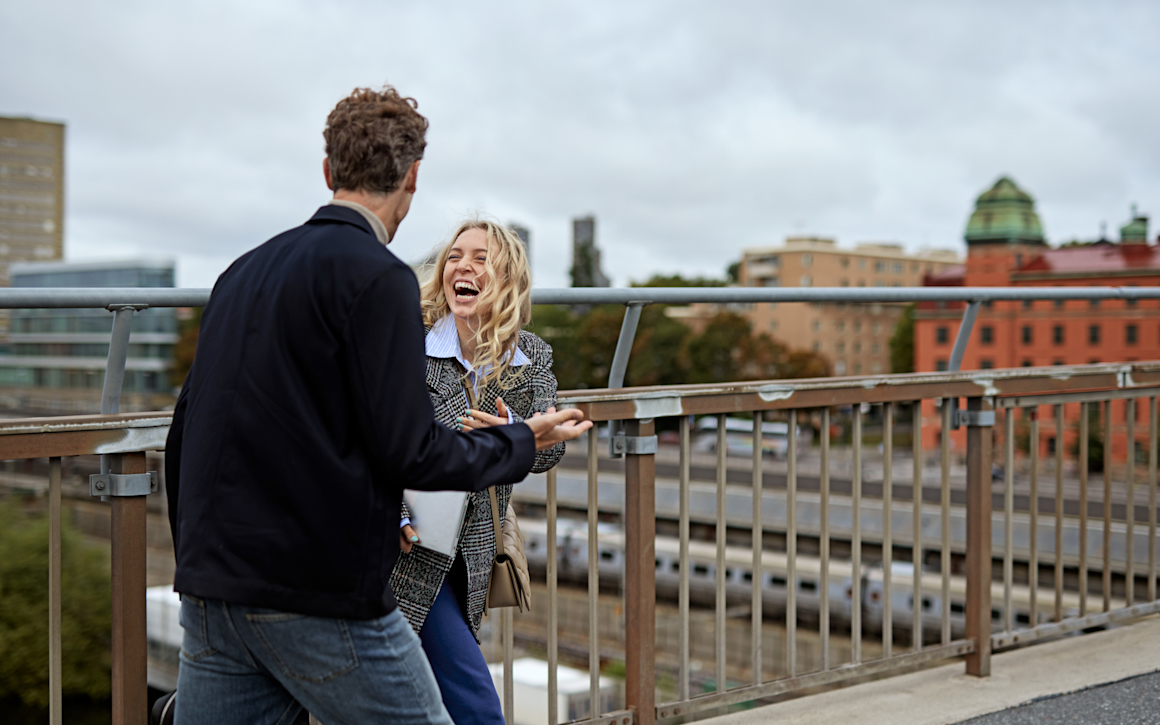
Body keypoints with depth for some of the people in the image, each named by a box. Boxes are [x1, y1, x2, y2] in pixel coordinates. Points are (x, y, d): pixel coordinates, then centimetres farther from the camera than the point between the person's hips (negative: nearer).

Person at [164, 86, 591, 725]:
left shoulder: (242, 271, 12)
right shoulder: (378, 277, -11)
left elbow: (183, 438, 15)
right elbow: (411, 452, -14)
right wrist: (524, 443, 3)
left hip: (210, 592, 7)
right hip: (320, 599, -7)